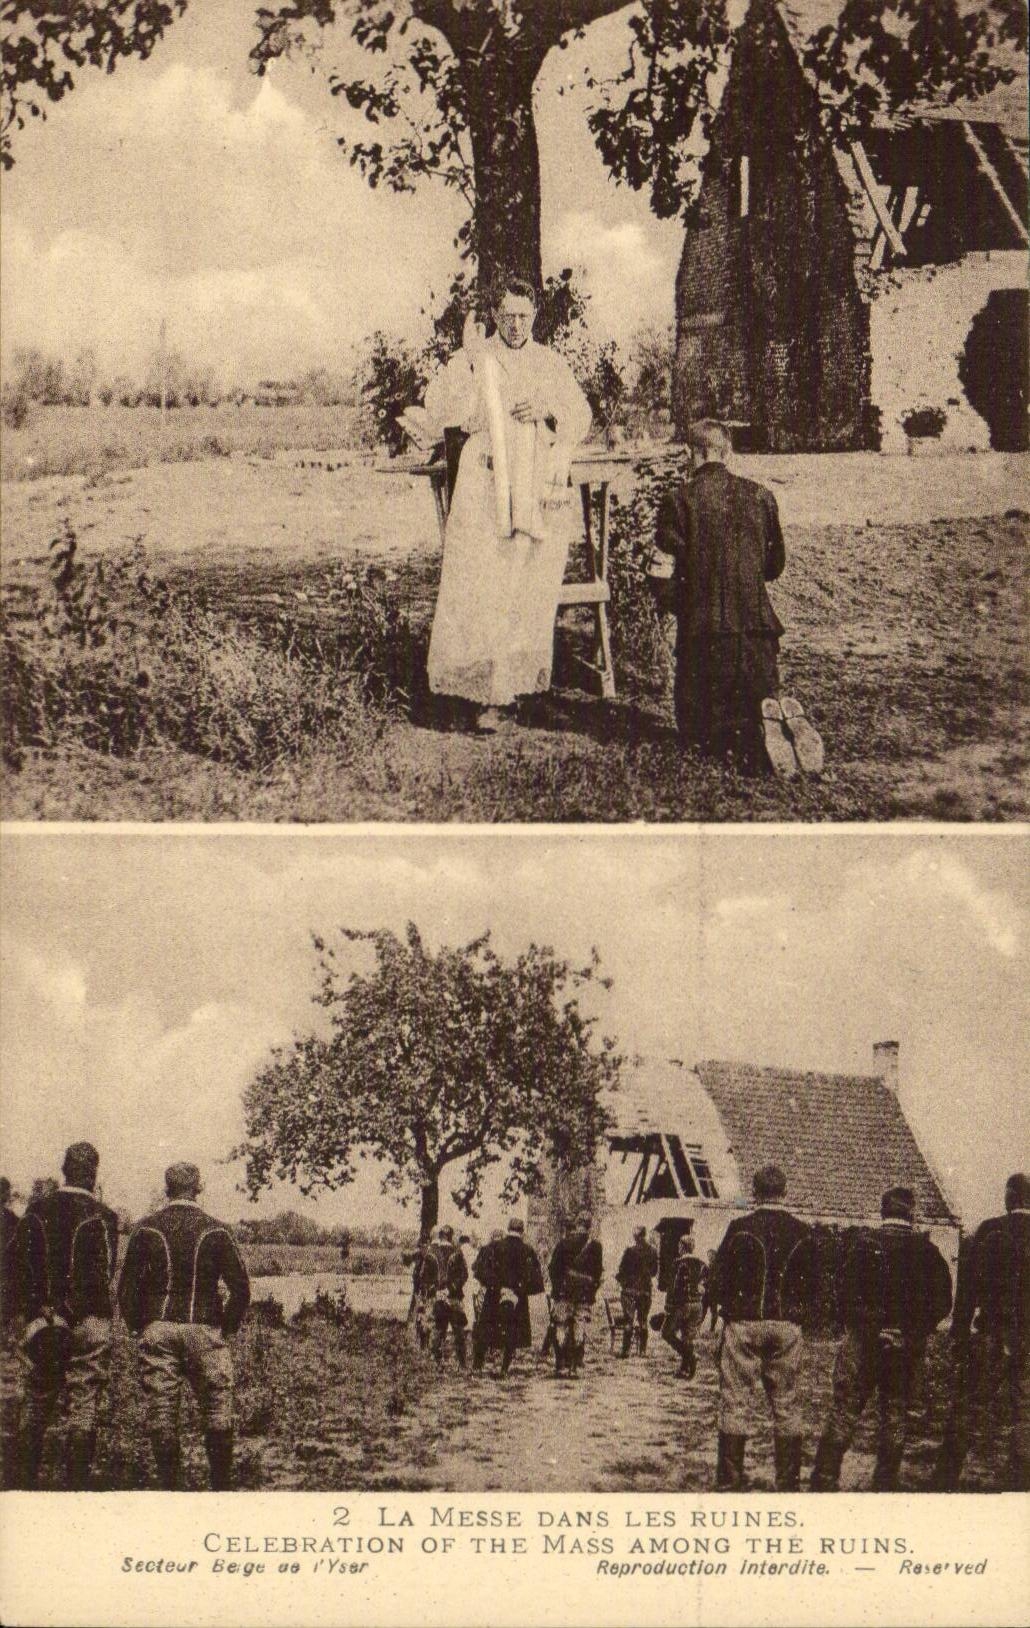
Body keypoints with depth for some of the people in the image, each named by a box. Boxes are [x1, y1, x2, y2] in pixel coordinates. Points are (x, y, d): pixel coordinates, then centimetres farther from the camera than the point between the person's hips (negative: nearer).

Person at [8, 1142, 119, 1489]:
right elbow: (104, 1271, -12)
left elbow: (16, 1261, 3)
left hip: (41, 1318, 3)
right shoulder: (101, 1216, -8)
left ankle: (26, 1481, 15)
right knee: (84, 1403, 1)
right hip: (88, 1320, -3)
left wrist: (24, 1309, 8)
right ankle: (77, 1484, 0)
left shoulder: (36, 1210, 3)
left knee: (36, 1402, 13)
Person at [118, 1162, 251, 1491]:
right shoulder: (215, 1231, 1)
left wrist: (138, 1328, 12)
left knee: (161, 1414, 5)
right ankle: (221, 1487, 8)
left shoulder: (145, 1229, 2)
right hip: (204, 1329, -1)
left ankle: (168, 1488, 6)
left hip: (157, 1329, 1)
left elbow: (127, 1288, 1)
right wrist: (226, 1328, 8)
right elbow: (241, 1288, -3)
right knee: (217, 1412, 7)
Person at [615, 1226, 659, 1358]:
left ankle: (626, 1350, -3)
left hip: (630, 1289, -3)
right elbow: (654, 1271, 8)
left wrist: (619, 1278, 11)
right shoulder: (653, 1252, -1)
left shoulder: (630, 1251, -13)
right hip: (646, 1289, 3)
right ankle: (642, 1350, 12)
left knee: (628, 1321, 1)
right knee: (643, 1321, 13)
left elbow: (622, 1270, -9)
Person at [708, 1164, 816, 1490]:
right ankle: (788, 1482, 12)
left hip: (743, 1323, -2)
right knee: (786, 1405, 10)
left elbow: (718, 1277, -4)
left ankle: (729, 1481, 2)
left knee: (735, 1402, 2)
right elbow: (812, 1284, 7)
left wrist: (717, 1304, 13)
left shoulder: (740, 1228, -6)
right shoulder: (803, 1234, 1)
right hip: (787, 1327, 2)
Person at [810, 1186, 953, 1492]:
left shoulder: (863, 1242, -3)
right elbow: (942, 1302, -2)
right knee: (896, 1417, 11)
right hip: (908, 1348, 1)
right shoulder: (926, 1251, 0)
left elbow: (846, 1293, -6)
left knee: (843, 1414, 3)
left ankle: (823, 1484, 2)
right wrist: (916, 1331, 6)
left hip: (862, 1341, -1)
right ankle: (885, 1487, 14)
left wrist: (853, 1326, 4)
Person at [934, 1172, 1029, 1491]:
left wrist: (959, 1334, 2)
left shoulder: (989, 1231, -2)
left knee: (964, 1407, 8)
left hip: (990, 1335, -1)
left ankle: (945, 1483, 10)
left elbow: (967, 1285, -2)